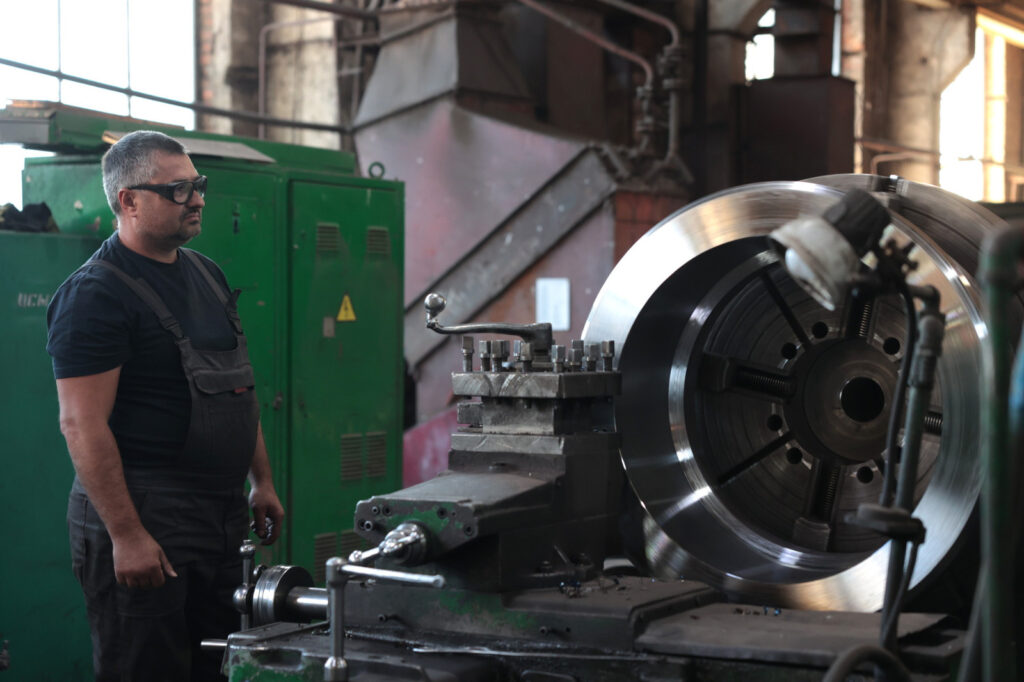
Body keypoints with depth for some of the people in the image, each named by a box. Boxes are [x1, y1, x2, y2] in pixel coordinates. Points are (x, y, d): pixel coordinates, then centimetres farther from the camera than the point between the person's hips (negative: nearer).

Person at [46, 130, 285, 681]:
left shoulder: (205, 275, 14)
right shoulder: (95, 294, -13)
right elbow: (82, 425, -19)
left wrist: (261, 481, 19)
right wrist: (126, 536, -22)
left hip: (221, 516, 8)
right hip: (142, 516, -8)